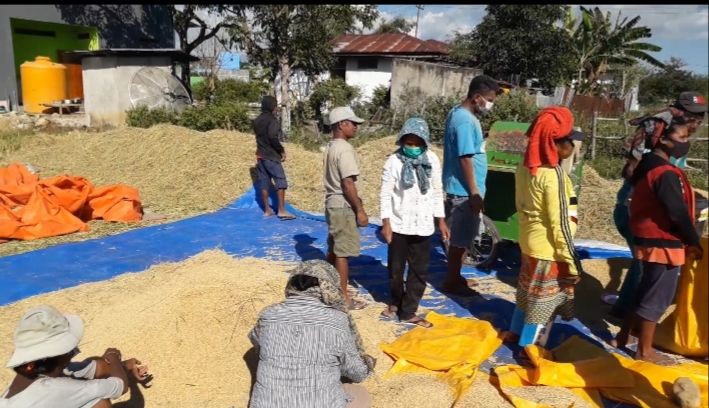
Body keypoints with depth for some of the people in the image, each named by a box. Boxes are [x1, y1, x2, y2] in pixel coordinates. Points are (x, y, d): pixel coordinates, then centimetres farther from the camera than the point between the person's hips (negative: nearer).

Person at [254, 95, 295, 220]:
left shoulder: (257, 121, 13)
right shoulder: (272, 120, -13)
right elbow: (272, 137, -23)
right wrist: (281, 150, -14)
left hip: (260, 155, 8)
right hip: (271, 155, -8)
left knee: (264, 182, 9)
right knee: (281, 181, -6)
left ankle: (267, 210, 13)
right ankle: (281, 210, -11)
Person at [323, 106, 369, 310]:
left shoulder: (331, 147, 12)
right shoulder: (345, 149, -18)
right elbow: (348, 184, -23)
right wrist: (360, 210, -19)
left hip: (332, 202, 10)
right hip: (343, 205, -10)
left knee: (334, 249, 19)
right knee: (343, 252, -2)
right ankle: (343, 296, 7)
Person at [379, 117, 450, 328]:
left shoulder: (432, 159, 0)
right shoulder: (394, 161, -9)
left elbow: (437, 191, 7)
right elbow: (385, 193, -7)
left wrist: (441, 220, 8)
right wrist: (386, 222, -11)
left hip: (423, 225, 2)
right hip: (399, 224, -2)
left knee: (419, 270, 6)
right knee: (396, 268, 13)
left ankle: (408, 312, 18)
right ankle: (396, 302, 37)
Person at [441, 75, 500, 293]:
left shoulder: (458, 112, 11)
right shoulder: (465, 121, -21)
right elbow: (465, 159, -23)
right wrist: (474, 193, -21)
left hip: (461, 188, 10)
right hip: (464, 191, -10)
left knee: (462, 237, 18)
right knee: (460, 238, 1)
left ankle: (455, 277, 29)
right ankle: (451, 282, 14)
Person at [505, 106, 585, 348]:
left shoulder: (526, 166, 1)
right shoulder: (553, 174, -23)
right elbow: (560, 224, -22)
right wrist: (571, 263, -16)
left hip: (530, 243, 8)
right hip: (548, 249, -8)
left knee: (528, 293, 23)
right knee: (543, 301, 7)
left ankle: (516, 334, 38)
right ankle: (528, 348, 20)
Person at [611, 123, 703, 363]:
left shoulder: (647, 166, 10)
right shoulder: (666, 173, -20)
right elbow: (678, 213, -21)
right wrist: (694, 242, -8)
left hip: (647, 239, 10)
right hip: (663, 244, -10)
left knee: (645, 292, 20)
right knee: (657, 298, 2)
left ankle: (622, 337, 29)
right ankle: (644, 351, 13)